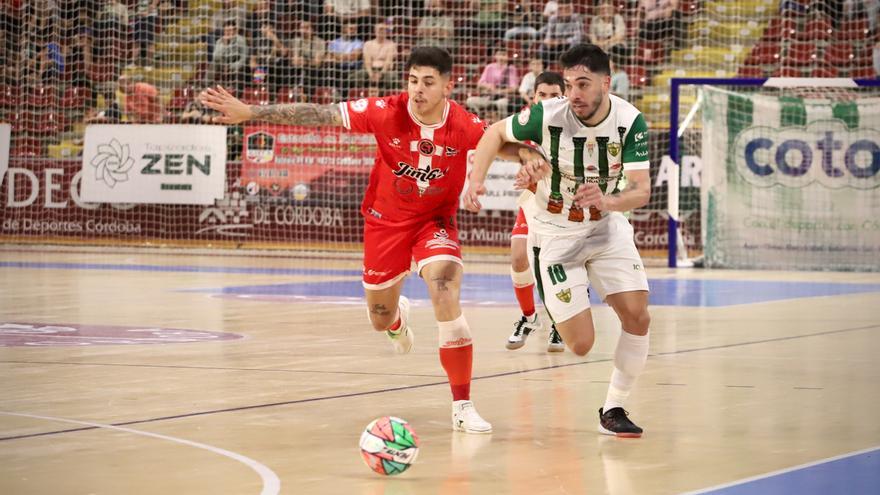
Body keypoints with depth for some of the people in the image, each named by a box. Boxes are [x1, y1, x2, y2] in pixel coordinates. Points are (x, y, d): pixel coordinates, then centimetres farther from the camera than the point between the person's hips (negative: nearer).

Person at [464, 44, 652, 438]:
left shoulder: (629, 121, -17)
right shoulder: (547, 116, -22)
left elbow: (641, 190, -21)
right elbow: (497, 132, -3)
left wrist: (607, 201, -41)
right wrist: (475, 181, -13)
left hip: (606, 225, 3)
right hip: (554, 234, -3)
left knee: (638, 317, -12)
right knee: (580, 345, -8)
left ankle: (613, 409, 6)